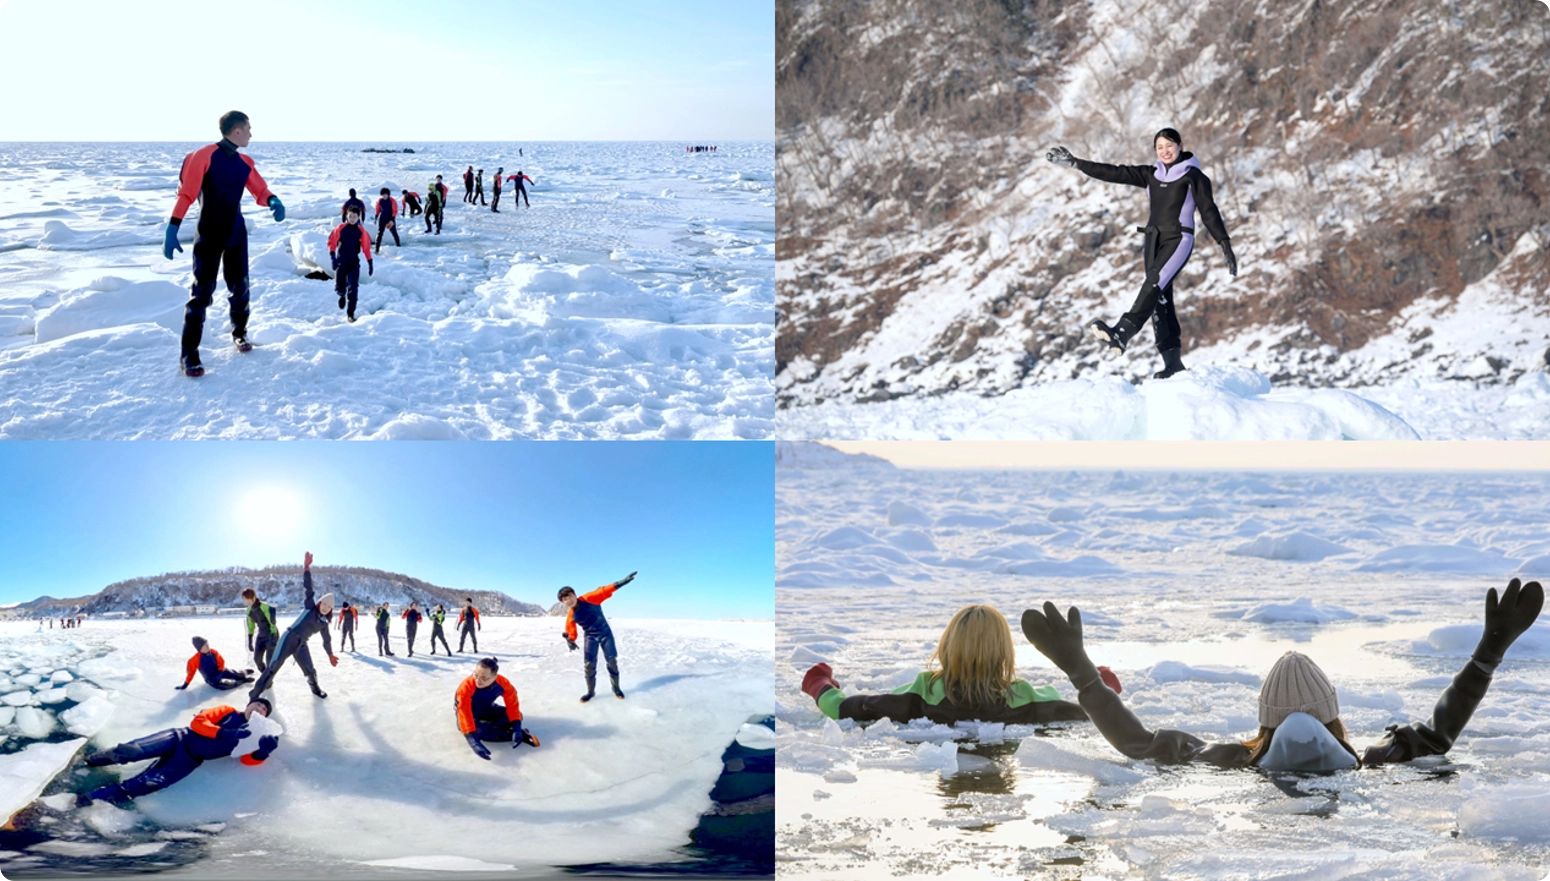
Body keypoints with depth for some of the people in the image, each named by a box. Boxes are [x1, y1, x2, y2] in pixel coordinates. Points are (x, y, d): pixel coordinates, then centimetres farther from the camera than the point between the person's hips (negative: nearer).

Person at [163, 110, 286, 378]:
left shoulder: (244, 162, 6)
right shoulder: (205, 155, -13)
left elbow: (259, 190, 12)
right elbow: (186, 193, -15)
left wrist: (273, 201, -13)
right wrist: (172, 230, -18)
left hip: (236, 234, 6)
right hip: (209, 235, -6)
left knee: (240, 288, 14)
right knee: (202, 293, -8)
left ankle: (239, 333, 38)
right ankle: (188, 354, -5)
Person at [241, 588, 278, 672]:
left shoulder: (265, 607, -24)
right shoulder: (249, 610, -2)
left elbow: (272, 622, -24)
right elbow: (250, 626, 9)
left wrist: (273, 638, -27)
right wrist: (250, 641, 11)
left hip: (272, 635, -7)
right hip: (261, 635, 7)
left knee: (269, 659, -12)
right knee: (257, 658, -1)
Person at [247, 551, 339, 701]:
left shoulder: (324, 623, 12)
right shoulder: (310, 607, -1)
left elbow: (326, 640, 26)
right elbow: (307, 588, -11)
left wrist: (330, 655, 35)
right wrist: (306, 568, -20)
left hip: (301, 645, 5)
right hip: (289, 638, -5)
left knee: (310, 670, 4)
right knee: (274, 666, -17)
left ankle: (315, 688, 35)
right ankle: (255, 694, -18)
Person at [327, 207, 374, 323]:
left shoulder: (361, 231, -1)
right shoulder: (340, 228, -3)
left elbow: (366, 247, 4)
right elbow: (332, 242, -1)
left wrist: (370, 263, 3)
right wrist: (333, 257, -12)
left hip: (354, 263, 0)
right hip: (341, 262, 0)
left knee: (353, 289, -8)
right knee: (339, 288, 0)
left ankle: (351, 314, 0)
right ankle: (342, 295, 39)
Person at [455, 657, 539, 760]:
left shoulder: (503, 683, -27)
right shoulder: (466, 687, -37)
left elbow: (512, 705, -19)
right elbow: (464, 714, -43)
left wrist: (516, 728, -32)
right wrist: (473, 741, -54)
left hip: (486, 710, 4)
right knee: (478, 731, -35)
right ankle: (522, 735, -30)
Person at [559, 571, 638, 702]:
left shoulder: (588, 600, -19)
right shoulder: (571, 616, -9)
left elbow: (603, 591, -24)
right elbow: (570, 631, 3)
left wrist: (622, 582, -30)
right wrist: (571, 641, -17)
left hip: (605, 633, -2)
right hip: (590, 637, 2)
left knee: (612, 661, 1)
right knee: (589, 664, -6)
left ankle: (616, 688, 18)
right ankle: (590, 691, 11)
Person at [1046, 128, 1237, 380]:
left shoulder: (1193, 176, 0)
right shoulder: (1151, 174, 14)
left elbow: (1209, 211, -2)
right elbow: (1115, 173, 10)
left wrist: (1225, 245, -8)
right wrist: (1075, 163, 5)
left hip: (1179, 240, -6)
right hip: (1154, 241, 6)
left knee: (1153, 285, -26)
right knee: (1161, 300, 0)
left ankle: (1120, 335, -42)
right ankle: (1173, 363, 1)